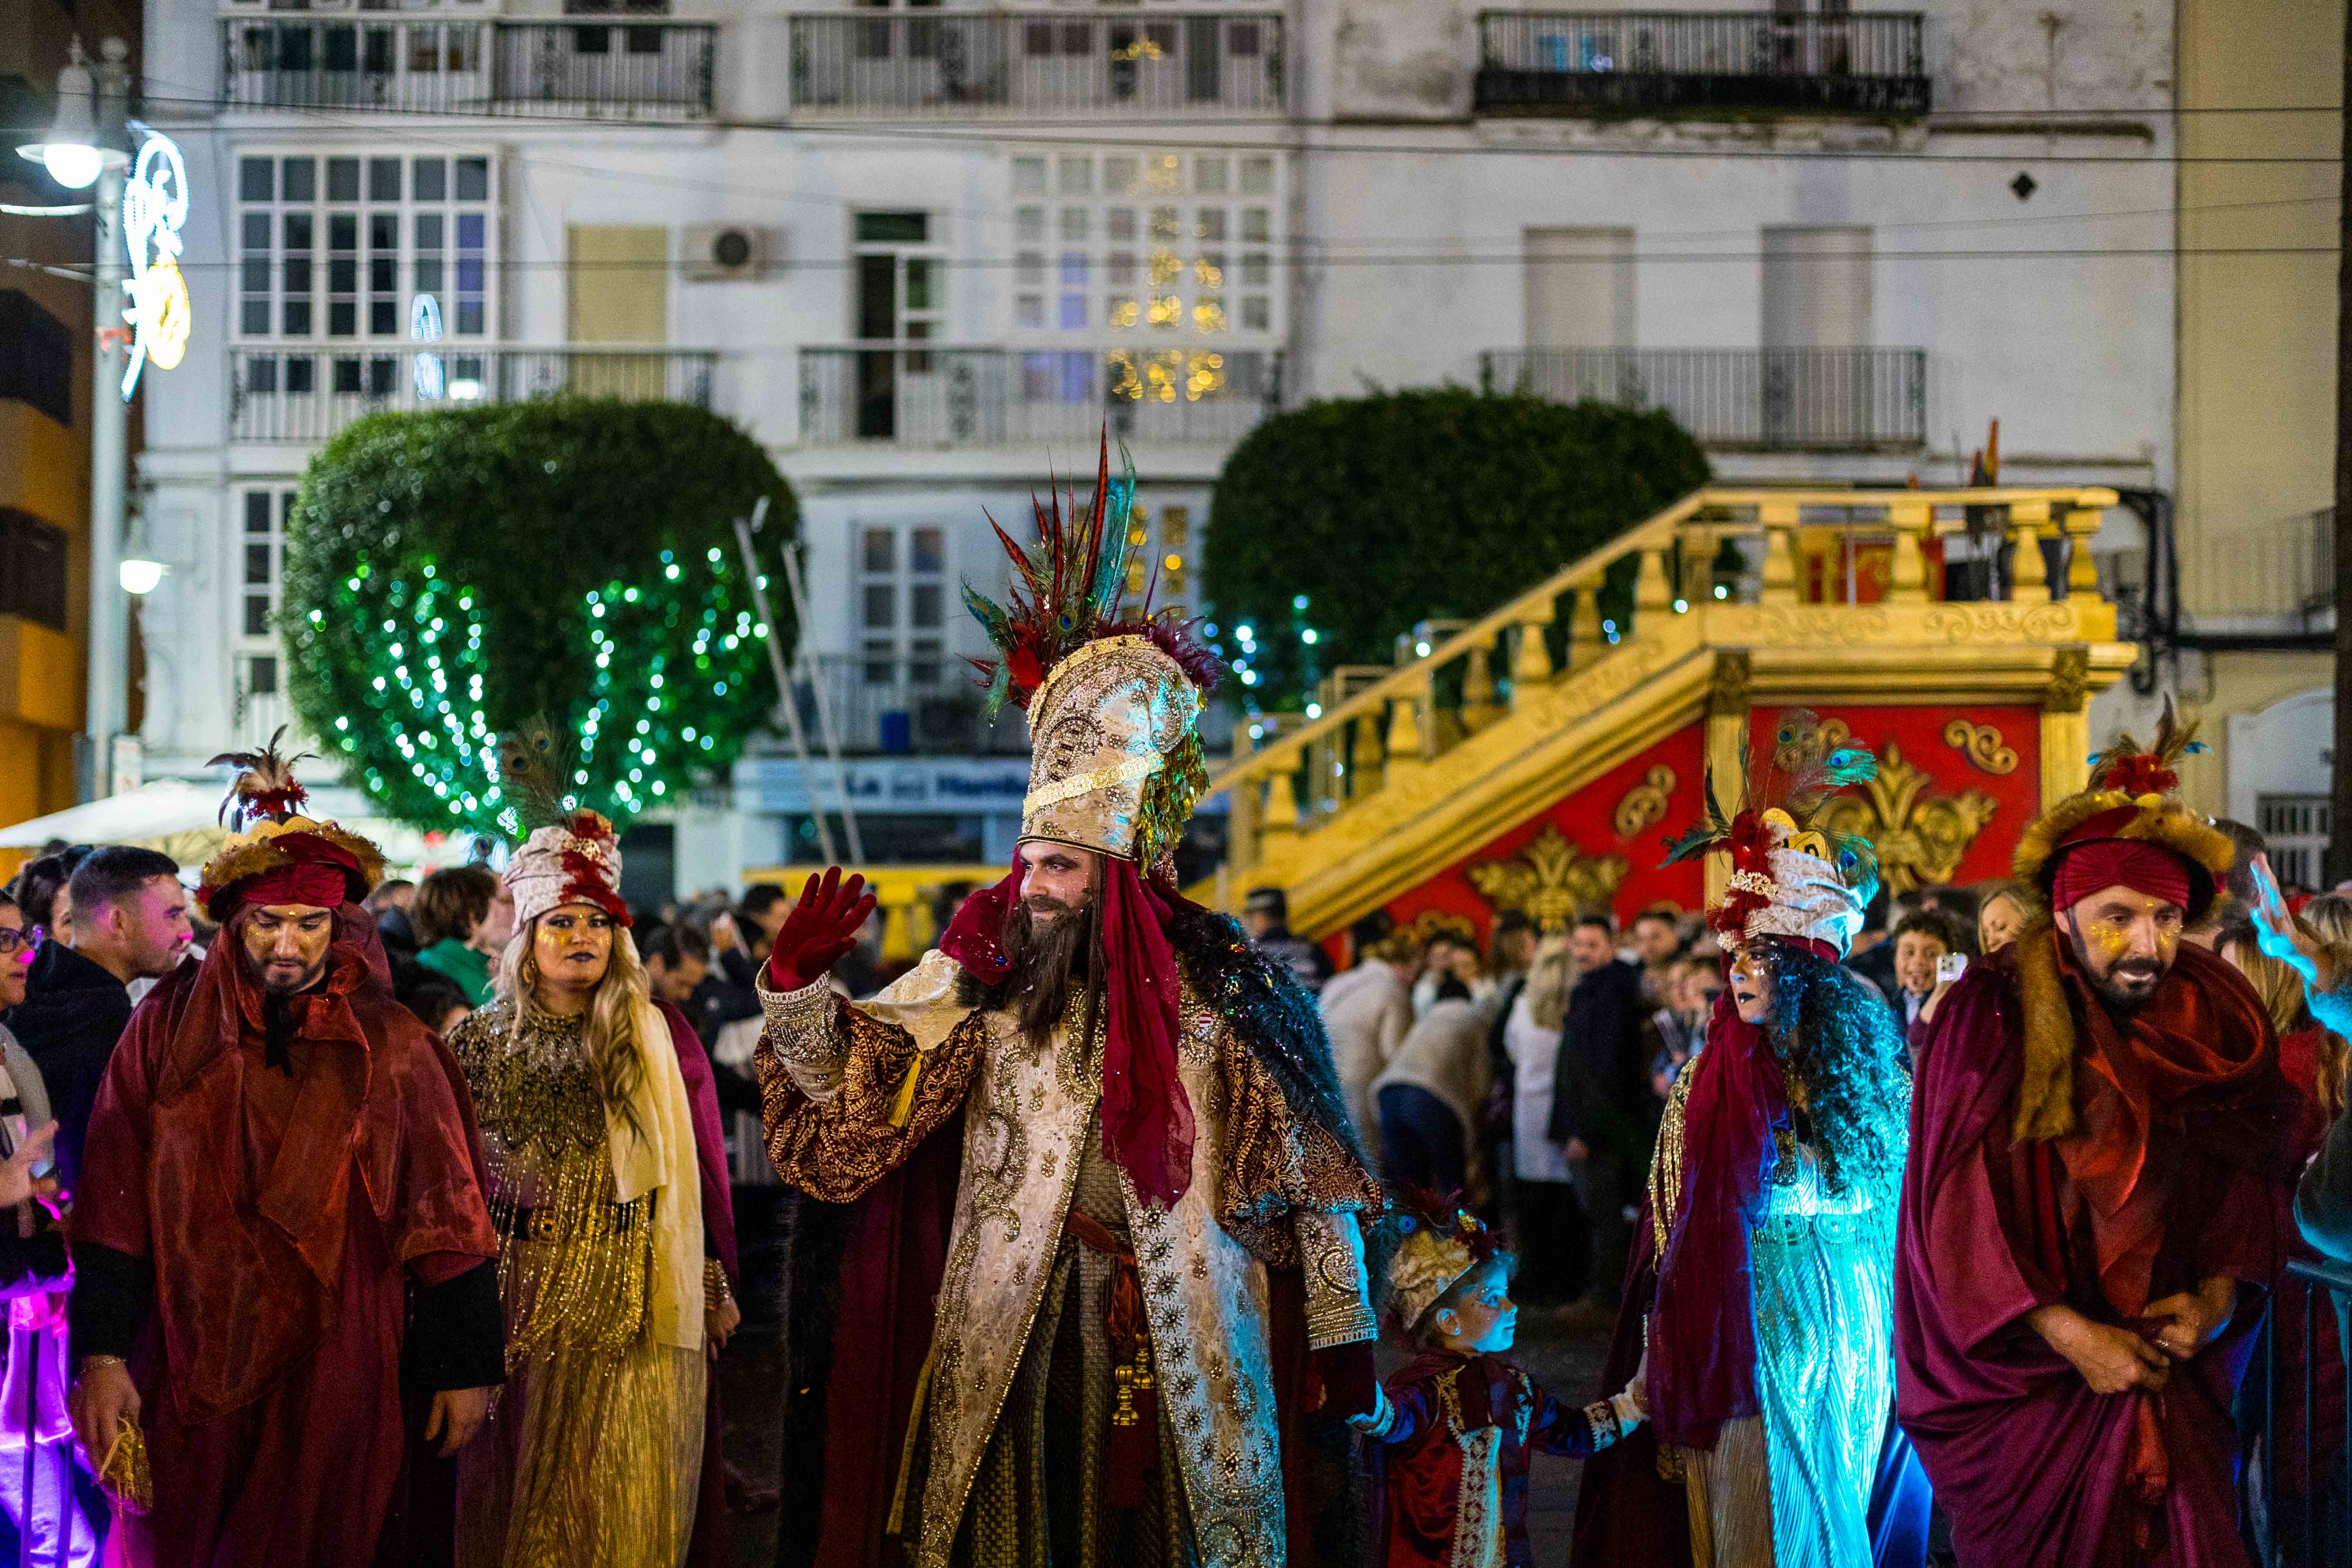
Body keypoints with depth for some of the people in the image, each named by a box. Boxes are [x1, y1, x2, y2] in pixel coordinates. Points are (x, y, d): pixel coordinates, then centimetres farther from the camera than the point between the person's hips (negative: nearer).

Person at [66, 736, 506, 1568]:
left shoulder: (389, 1046, 1)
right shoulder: (170, 1027, 2)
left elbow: (444, 1215, 1)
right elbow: (114, 1208, -1)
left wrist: (465, 1368, -1)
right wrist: (102, 1356, -8)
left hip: (335, 1373, -1)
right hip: (191, 1371, 1)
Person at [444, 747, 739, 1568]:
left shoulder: (659, 1038, 1)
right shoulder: (479, 1045, 4)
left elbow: (702, 1168, 4)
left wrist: (717, 1288, 4)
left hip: (636, 1314, -1)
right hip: (522, 1309, 1)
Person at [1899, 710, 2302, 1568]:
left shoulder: (2218, 1015, 0)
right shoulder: (1990, 1018, -12)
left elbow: (2251, 1174, 4)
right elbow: (1959, 1209, -14)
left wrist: (2218, 1294, -12)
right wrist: (2072, 1336, -17)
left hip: (2170, 1363, 3)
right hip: (2024, 1382, -3)